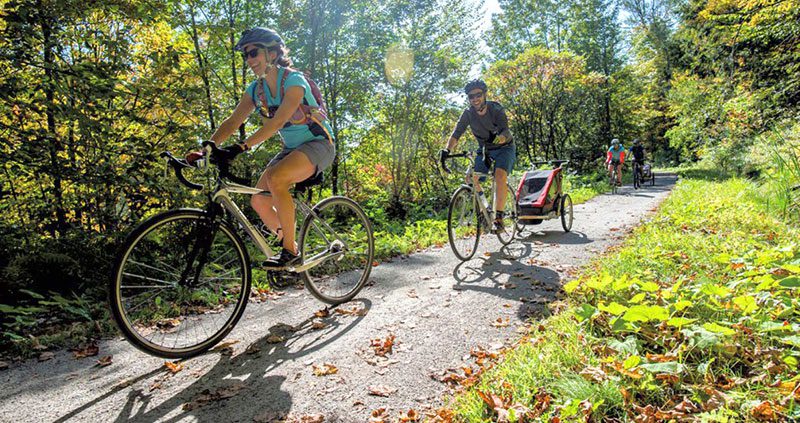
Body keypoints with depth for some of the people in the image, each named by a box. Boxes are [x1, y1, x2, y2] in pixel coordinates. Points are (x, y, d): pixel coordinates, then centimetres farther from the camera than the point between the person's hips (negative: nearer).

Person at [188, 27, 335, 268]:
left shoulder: (294, 80, -18)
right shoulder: (256, 90, 4)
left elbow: (277, 122, -31)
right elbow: (232, 122, -3)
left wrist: (241, 147, -40)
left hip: (318, 143, -7)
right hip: (291, 149, 7)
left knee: (275, 178, -33)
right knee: (259, 201, -7)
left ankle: (291, 252, -21)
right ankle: (291, 248, 13)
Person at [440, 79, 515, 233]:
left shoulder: (496, 109, -23)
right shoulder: (468, 113, -13)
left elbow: (505, 131, -36)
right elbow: (456, 133, -23)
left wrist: (497, 138, -59)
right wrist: (447, 149, -41)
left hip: (504, 147, -4)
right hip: (484, 149, 4)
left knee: (500, 175, -29)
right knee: (471, 177, -12)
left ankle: (498, 218, -27)